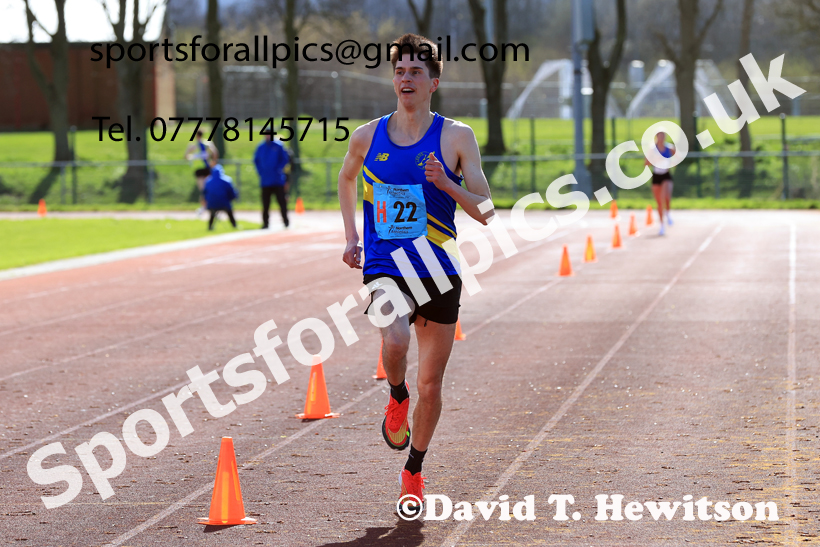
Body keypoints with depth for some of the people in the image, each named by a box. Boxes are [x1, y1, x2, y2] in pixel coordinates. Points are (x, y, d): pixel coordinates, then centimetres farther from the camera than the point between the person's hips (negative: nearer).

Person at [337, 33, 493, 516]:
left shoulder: (456, 137, -3)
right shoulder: (368, 136, 3)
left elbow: (486, 212, -3)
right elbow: (347, 178, 25)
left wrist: (447, 184, -21)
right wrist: (352, 236, 16)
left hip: (439, 271, 0)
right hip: (385, 268, 0)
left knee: (430, 384, 7)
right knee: (395, 341, -31)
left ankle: (414, 471, 29)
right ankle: (397, 399, 3)